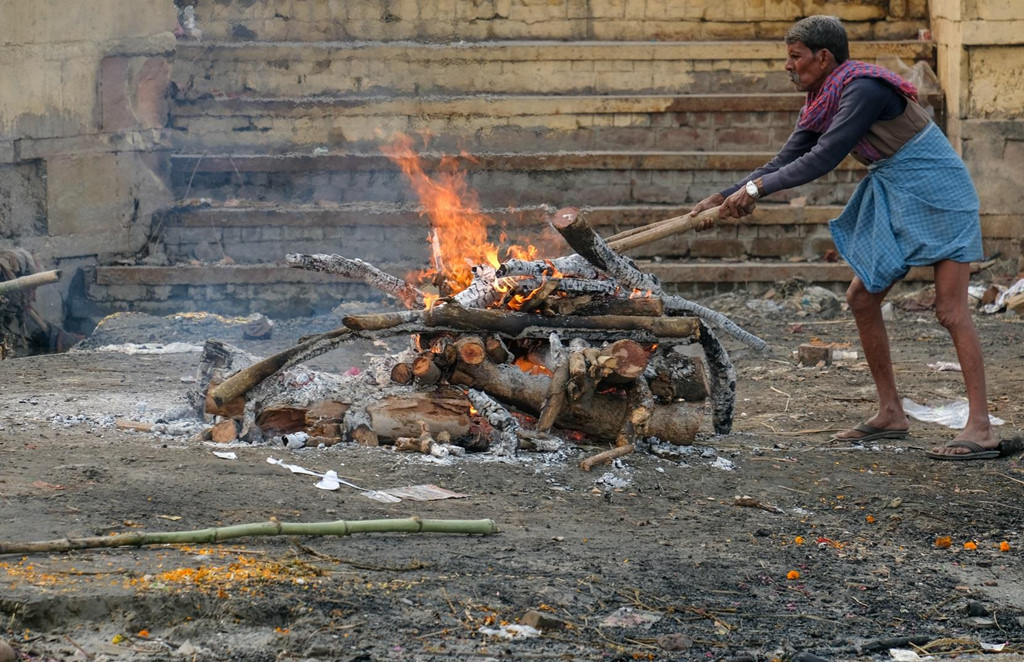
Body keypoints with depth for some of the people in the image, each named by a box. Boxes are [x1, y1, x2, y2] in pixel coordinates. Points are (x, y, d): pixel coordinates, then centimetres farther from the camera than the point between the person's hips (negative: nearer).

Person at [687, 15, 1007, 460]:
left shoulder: (862, 90, -22)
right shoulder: (823, 103, 7)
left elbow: (820, 161, -26)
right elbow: (784, 163, 9)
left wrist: (755, 189, -21)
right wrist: (723, 198, 2)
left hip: (938, 195, -10)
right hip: (895, 204, 10)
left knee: (951, 310, -14)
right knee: (862, 299, 9)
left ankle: (981, 430, -16)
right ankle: (891, 414, 17)